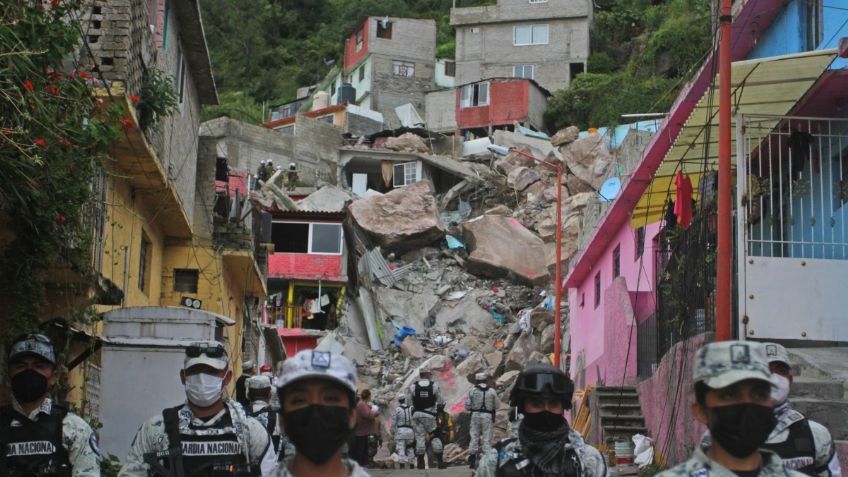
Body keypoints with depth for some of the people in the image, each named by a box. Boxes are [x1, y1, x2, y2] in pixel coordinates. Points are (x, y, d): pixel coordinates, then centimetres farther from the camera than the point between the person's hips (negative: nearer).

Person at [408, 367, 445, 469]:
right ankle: (440, 459, 5)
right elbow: (441, 401, 1)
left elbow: (410, 400, 2)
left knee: (420, 437, 4)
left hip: (416, 414, 1)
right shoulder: (434, 385, -4)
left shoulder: (413, 386, -3)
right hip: (429, 415, -1)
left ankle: (421, 462, 3)